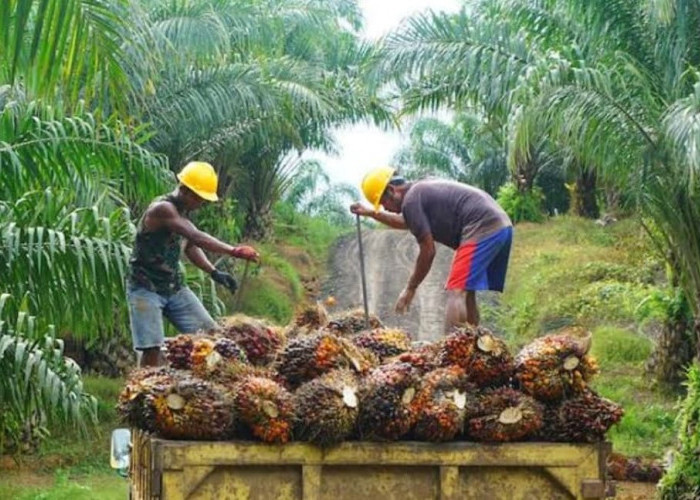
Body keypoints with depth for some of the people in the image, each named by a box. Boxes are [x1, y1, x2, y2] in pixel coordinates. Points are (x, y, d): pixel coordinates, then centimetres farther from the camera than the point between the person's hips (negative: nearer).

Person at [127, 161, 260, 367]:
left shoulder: (184, 211, 6)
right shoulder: (162, 209, -22)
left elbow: (190, 245, 18)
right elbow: (196, 237, -34)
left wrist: (213, 272, 4)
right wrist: (234, 251, -40)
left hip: (174, 287, 9)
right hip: (146, 289, -8)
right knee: (152, 348, -15)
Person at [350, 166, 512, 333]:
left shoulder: (411, 201, -6)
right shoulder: (423, 189, 24)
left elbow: (428, 252, -6)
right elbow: (405, 222, 44)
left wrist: (410, 288, 3)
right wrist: (371, 213, 42)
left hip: (482, 229, -10)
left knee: (456, 293, -14)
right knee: (465, 294, 14)